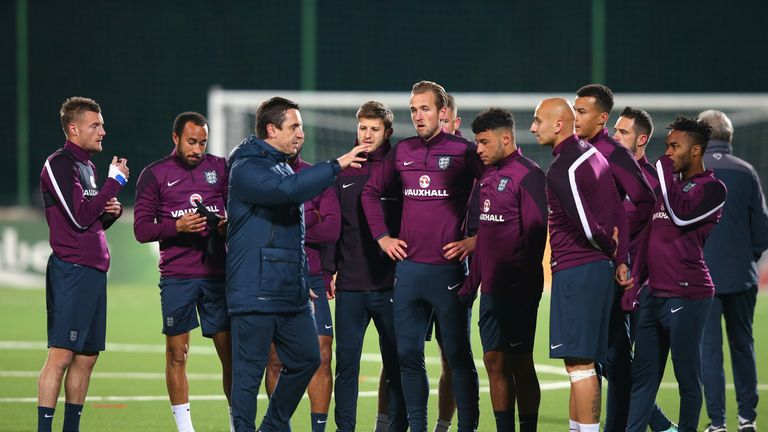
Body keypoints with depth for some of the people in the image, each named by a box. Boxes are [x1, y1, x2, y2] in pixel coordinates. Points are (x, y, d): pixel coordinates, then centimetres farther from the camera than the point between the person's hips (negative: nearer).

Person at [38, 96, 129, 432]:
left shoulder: (87, 166, 19)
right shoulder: (59, 165, -9)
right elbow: (79, 218, -17)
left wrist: (112, 210, 4)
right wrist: (114, 182, -10)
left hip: (94, 271, 9)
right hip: (71, 270, -9)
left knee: (86, 356, 9)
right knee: (61, 355, -11)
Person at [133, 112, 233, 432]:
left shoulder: (220, 168, 10)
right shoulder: (155, 175, 3)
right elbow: (142, 229, -1)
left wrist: (230, 224, -7)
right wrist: (177, 226, -16)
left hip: (217, 273, 2)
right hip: (176, 277, -2)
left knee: (230, 352, 1)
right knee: (177, 354, 0)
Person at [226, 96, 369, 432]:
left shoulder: (283, 167, 18)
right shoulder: (247, 168, -11)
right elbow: (288, 189, -31)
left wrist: (303, 280, 22)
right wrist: (336, 166, -28)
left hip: (291, 292, 9)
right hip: (255, 292, -9)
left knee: (306, 359, 12)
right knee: (249, 371, -4)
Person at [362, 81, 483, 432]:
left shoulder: (464, 151, -4)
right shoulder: (402, 152, 9)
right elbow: (371, 192, 21)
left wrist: (477, 239, -7)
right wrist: (382, 236, 13)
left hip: (448, 268, -5)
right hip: (408, 268, 5)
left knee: (458, 355, -1)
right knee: (408, 354, 7)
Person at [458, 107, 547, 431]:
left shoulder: (528, 174, -11)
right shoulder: (488, 176, 15)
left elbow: (535, 232, -15)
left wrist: (526, 280, -17)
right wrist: (472, 280, 17)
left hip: (517, 291, -8)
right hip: (491, 289, 8)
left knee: (520, 363, -3)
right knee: (494, 362, 8)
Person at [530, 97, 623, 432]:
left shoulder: (560, 170, -15)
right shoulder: (593, 154, 13)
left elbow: (587, 226, -17)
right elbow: (620, 211, 16)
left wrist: (608, 248, 1)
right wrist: (617, 252, 14)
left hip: (575, 269, -10)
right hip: (600, 266, 10)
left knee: (579, 363, -8)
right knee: (582, 360, 14)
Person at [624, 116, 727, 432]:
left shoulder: (711, 188, -4)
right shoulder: (669, 186, 20)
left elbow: (681, 216, -21)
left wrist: (667, 171, -11)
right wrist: (634, 283, 19)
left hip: (686, 295, -8)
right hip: (656, 294, 8)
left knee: (687, 376, -3)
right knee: (643, 375, 6)